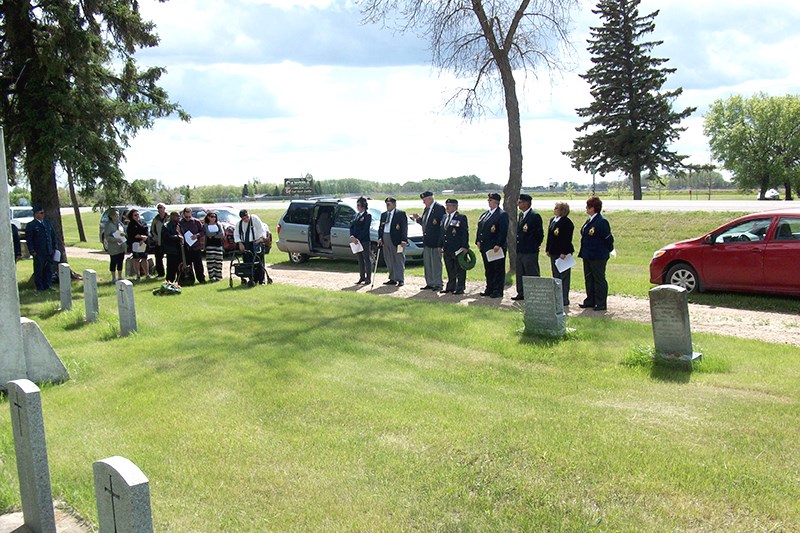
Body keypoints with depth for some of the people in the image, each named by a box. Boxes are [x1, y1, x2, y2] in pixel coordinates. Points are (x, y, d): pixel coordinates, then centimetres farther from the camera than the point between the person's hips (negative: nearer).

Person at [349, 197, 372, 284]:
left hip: (364, 240, -7)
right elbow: (352, 226, 10)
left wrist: (358, 239, -17)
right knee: (360, 259, 11)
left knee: (367, 259, 0)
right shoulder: (356, 215, 15)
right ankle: (362, 277, 17)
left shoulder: (367, 215, -7)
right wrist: (352, 236, -6)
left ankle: (368, 278, 4)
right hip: (356, 240, 7)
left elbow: (365, 229, -14)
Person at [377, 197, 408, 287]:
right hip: (386, 239, 7)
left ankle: (400, 280, -2)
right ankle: (392, 279, 17)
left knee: (399, 260, -4)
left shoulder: (401, 213, -3)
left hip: (397, 240, -6)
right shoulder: (383, 214, 16)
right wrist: (380, 238, 4)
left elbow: (404, 228, -8)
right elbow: (380, 227, 18)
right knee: (389, 261, 9)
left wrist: (404, 240, -16)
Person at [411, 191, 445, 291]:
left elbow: (443, 225, -16)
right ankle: (430, 283, 22)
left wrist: (440, 243, -19)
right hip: (426, 241, 9)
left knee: (436, 263, -1)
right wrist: (418, 218, 0)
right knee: (427, 263, 13)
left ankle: (438, 284, 7)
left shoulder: (439, 208, -13)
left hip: (435, 241, -9)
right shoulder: (427, 208, 13)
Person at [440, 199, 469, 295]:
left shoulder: (461, 217, -7)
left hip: (458, 248, -7)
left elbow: (465, 233, -11)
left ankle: (460, 288, 6)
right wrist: (441, 245, 14)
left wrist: (464, 246, -17)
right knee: (450, 270, 14)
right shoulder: (445, 217, 15)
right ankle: (450, 287, 22)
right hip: (447, 249, 7)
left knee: (460, 269, 0)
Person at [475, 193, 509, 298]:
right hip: (485, 247, 8)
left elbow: (503, 232, -17)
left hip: (496, 247, -8)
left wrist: (498, 245, -22)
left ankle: (498, 291, 4)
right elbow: (480, 228, 18)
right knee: (488, 270, 14)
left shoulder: (502, 215, -10)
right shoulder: (485, 214, 15)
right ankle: (489, 289, 23)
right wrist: (478, 241, 7)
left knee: (498, 270, -1)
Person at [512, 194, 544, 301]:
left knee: (532, 274, -2)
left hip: (530, 251, -9)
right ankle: (521, 293, 25)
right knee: (520, 273, 15)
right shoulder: (521, 214, 13)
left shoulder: (535, 216, -14)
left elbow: (539, 233, -13)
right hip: (520, 250, 9)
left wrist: (536, 245, -6)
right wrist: (518, 246, 15)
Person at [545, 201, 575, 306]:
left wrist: (563, 252, -21)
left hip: (563, 253, -9)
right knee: (556, 275, 15)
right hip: (554, 252, 9)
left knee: (564, 276, -2)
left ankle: (564, 299, 4)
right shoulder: (552, 220, 12)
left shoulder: (567, 222, -14)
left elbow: (567, 239, -18)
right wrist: (548, 249, 13)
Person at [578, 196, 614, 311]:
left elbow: (608, 238, -15)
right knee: (589, 279, 15)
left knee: (599, 279, -1)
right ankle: (590, 301, 26)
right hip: (588, 256, 9)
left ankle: (601, 304, 7)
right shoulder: (589, 221, 11)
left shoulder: (601, 222, -18)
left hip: (598, 257, -9)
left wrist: (608, 250, -3)